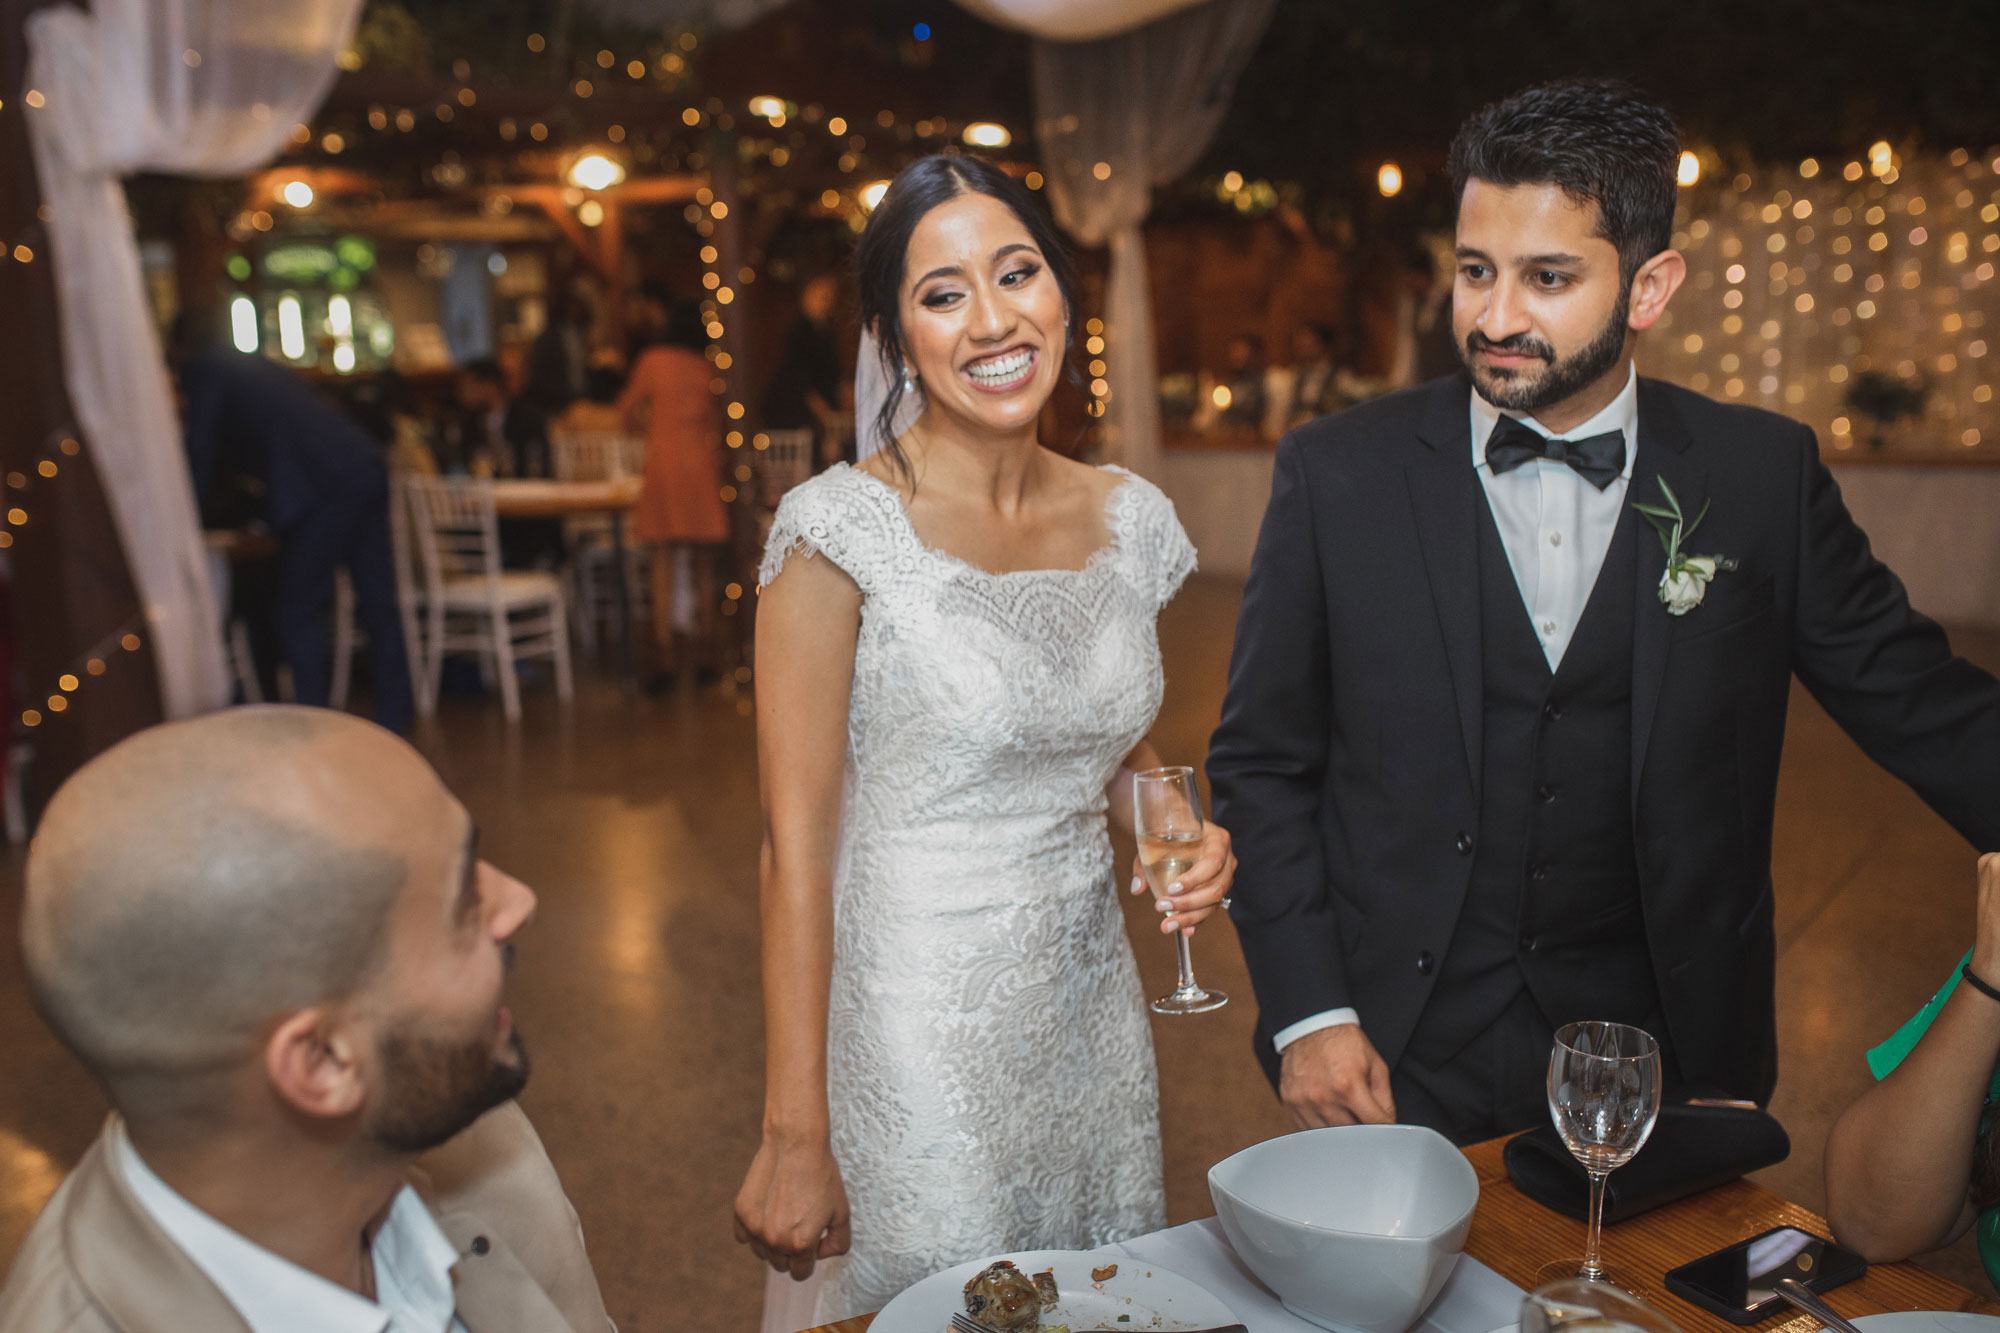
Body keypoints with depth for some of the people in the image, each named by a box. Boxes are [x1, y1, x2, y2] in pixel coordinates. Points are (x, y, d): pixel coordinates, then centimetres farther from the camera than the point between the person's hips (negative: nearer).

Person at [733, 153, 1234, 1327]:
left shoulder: (1131, 521, 1)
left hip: (1093, 1010, 5)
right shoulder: (844, 528, -15)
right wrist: (795, 1133, -14)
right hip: (913, 1029, -5)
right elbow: (798, 841, -15)